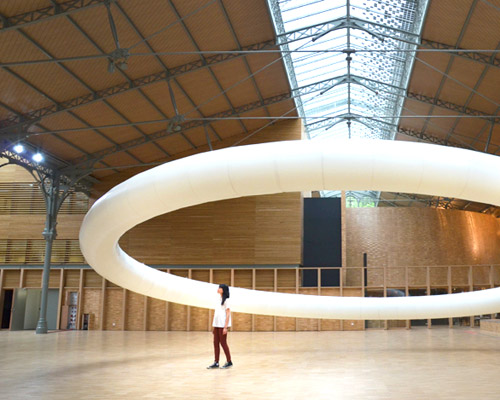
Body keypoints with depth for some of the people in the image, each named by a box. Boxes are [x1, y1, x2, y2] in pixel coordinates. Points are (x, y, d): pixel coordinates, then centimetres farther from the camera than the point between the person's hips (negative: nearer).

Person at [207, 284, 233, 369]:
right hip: (216, 325, 7)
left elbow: (228, 314, -11)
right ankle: (216, 363, 8)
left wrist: (225, 327, -16)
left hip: (222, 325, -7)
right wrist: (214, 327, 14)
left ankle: (229, 362, 7)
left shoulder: (226, 300, -6)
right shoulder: (218, 300, 16)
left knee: (223, 343, -3)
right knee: (216, 343, 5)